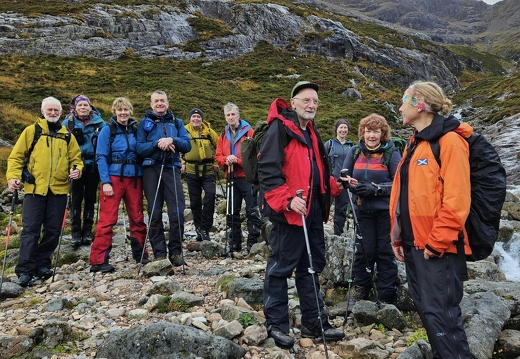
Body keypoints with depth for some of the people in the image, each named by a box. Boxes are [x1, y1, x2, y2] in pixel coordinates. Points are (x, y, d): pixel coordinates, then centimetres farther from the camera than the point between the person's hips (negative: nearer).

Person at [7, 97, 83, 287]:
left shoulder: (67, 135, 13)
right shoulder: (31, 131, 7)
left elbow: (76, 159, 13)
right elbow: (16, 157, 4)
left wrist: (77, 169, -8)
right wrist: (13, 176, -10)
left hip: (59, 190, 3)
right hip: (34, 188, -2)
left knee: (53, 230, 6)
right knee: (30, 229, -3)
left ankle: (42, 265, 20)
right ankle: (25, 270, 3)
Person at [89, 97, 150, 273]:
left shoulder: (135, 130, 12)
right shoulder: (107, 130, 0)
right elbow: (101, 157, -5)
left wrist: (144, 178, 5)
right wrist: (105, 182, -14)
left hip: (134, 178, 4)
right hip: (114, 178, -4)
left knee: (137, 217, 8)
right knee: (107, 219, -6)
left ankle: (140, 254, 21)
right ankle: (98, 261, 0)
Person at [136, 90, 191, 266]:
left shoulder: (177, 122, 17)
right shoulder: (144, 123, 12)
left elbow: (187, 145, 3)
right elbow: (140, 148, -1)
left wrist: (172, 140, -13)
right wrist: (157, 143, -15)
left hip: (172, 169, 1)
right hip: (151, 170, 0)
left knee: (177, 212, -7)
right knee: (155, 213, 2)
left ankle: (176, 251, 8)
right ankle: (159, 253, 10)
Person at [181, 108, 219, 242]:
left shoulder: (209, 132, 3)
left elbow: (219, 147, 14)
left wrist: (216, 162, 5)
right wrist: (182, 163, 4)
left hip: (208, 170, -1)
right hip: (191, 171, 1)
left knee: (210, 195, -19)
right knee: (195, 202, 7)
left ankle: (204, 228, -8)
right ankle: (199, 229, 22)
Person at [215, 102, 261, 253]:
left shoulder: (248, 131, -1)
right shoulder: (224, 135, 15)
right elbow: (218, 156, 13)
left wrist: (237, 160, -17)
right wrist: (226, 160, -8)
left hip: (247, 176, -6)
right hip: (231, 178, 6)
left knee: (252, 210, -4)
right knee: (232, 211, 10)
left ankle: (253, 242, 2)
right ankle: (234, 243, 20)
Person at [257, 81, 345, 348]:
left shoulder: (311, 132, 18)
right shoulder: (279, 128, -9)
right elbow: (267, 170, -19)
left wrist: (335, 186, 20)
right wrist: (286, 200, -26)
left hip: (313, 209, 9)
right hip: (289, 210, -9)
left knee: (312, 266, 15)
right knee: (281, 267, 1)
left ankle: (314, 322, 28)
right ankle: (276, 324, 15)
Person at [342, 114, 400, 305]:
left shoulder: (391, 153, -7)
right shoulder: (354, 151, 2)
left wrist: (375, 188, -22)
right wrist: (351, 184, -16)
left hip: (386, 211, -2)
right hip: (363, 210, 2)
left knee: (385, 251, 5)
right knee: (364, 249, 6)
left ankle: (386, 295, 19)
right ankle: (360, 288, 25)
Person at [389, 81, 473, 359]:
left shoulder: (449, 140, -12)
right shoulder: (414, 142, 15)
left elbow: (456, 199, -19)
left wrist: (437, 243, -18)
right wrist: (398, 236, 14)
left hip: (438, 247, -9)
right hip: (414, 242, 9)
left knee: (440, 313, -3)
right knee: (425, 308, 16)